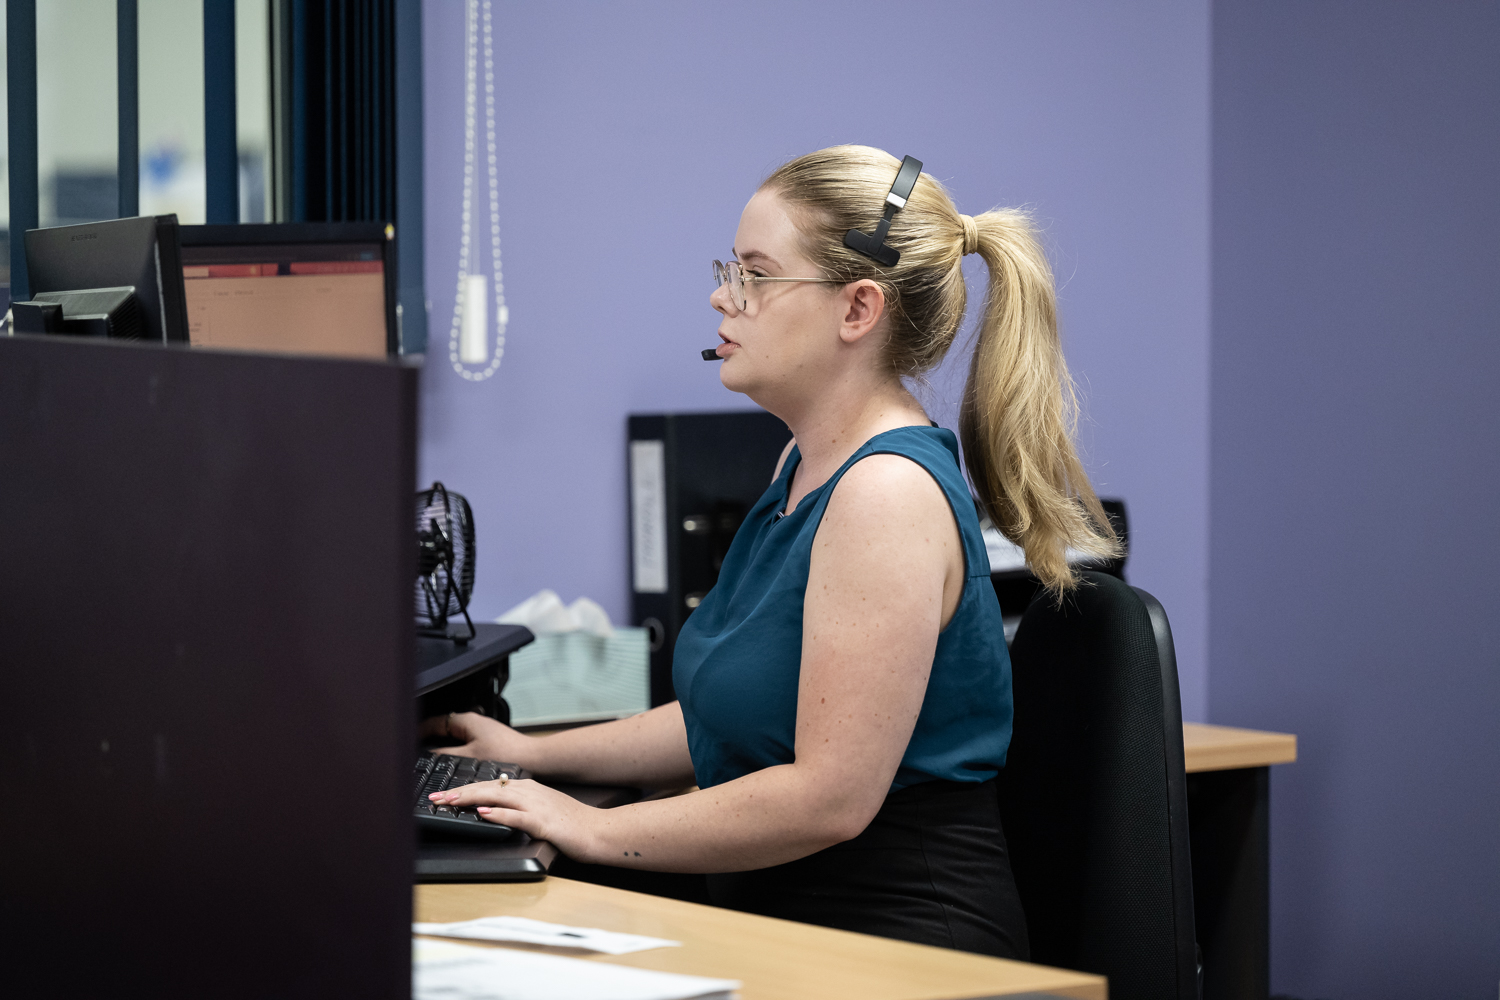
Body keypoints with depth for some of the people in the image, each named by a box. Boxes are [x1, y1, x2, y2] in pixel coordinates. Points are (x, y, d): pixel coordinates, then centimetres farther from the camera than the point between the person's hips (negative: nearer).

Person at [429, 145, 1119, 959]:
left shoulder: (889, 492, -17)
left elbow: (829, 795, -22)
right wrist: (536, 755, 19)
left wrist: (597, 831, -14)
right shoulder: (808, 464, 14)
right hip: (788, 930, 9)